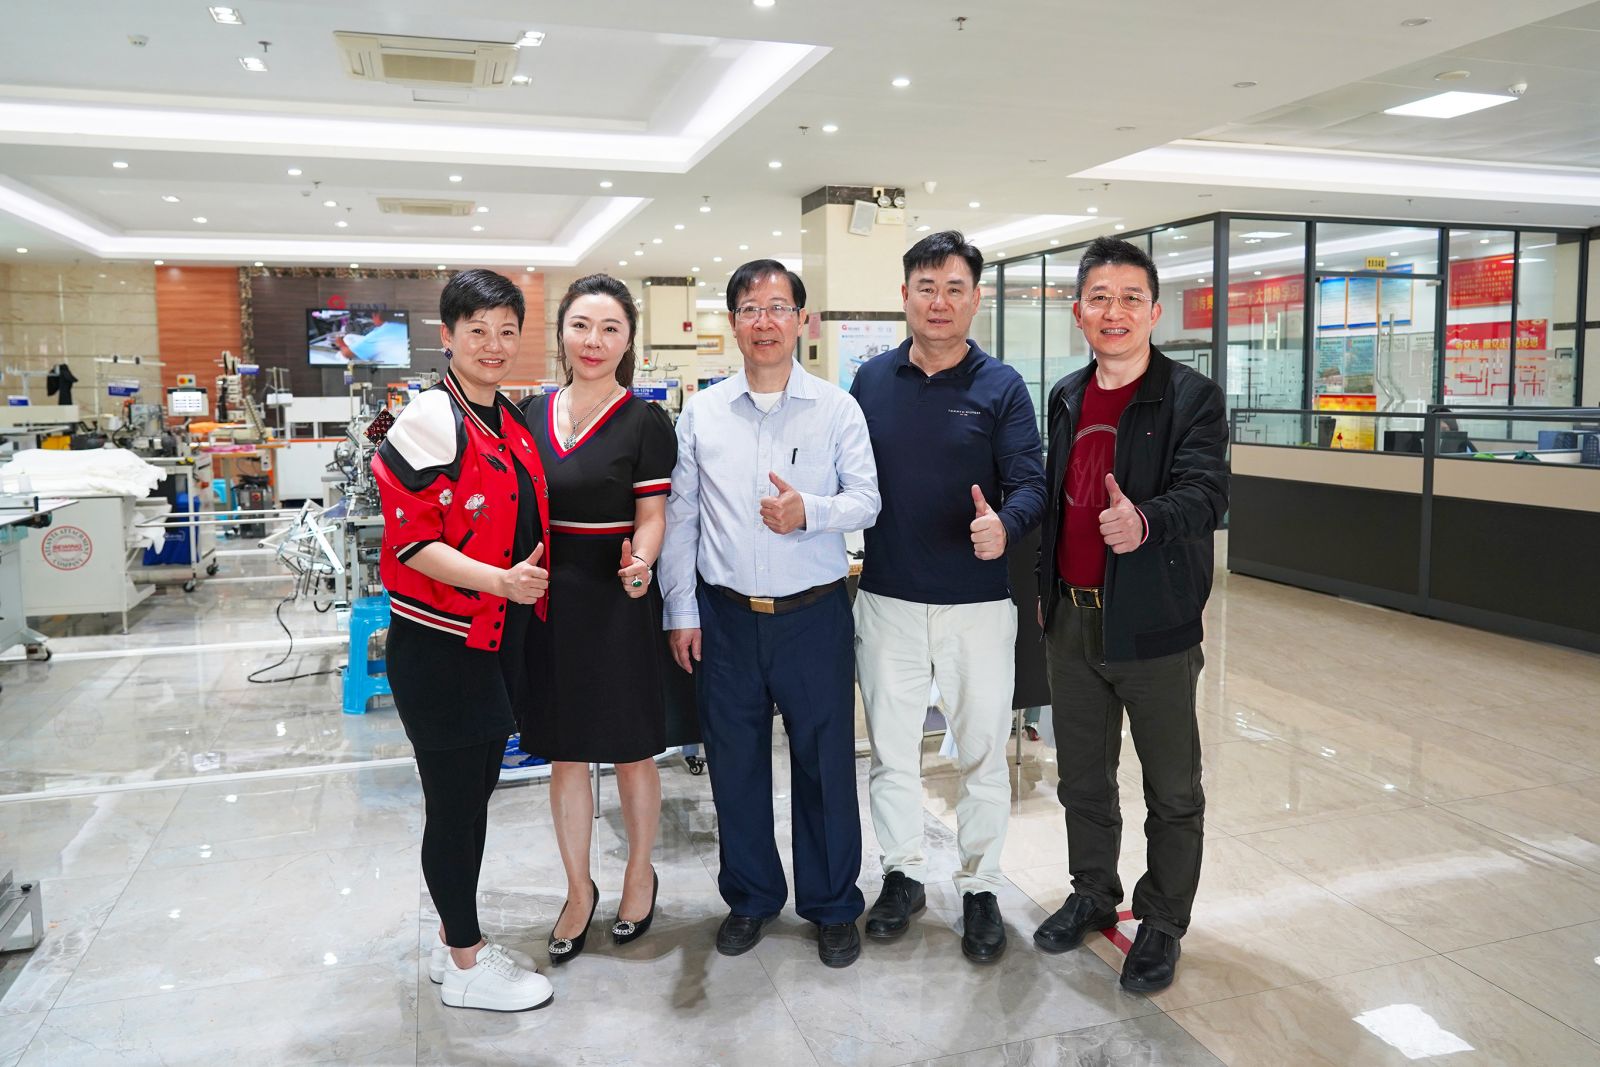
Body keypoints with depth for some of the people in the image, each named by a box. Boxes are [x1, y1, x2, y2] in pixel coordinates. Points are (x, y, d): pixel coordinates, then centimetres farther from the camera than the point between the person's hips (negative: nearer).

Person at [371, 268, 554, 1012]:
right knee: (455, 802, 4)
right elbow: (410, 539, -20)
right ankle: (466, 966, 21)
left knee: (475, 793, 17)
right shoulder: (429, 422, -15)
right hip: (440, 643, -8)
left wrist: (525, 586, 10)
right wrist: (499, 581, -29)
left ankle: (456, 941, 34)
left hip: (499, 639, 8)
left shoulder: (511, 424, 10)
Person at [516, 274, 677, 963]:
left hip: (617, 605, -4)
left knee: (630, 752, 10)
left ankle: (639, 874, 33)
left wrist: (638, 562, -28)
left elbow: (652, 518, -7)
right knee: (564, 755, 13)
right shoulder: (531, 414, 6)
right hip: (548, 602, 4)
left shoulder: (645, 422, -6)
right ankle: (579, 890, 30)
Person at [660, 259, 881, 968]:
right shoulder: (701, 413, 4)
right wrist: (680, 612, 2)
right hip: (724, 617, 2)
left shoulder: (837, 408, 0)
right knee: (734, 763, 12)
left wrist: (811, 511, -22)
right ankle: (750, 897, 32)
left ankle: (832, 905, 27)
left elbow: (867, 498, -2)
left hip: (814, 615, -1)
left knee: (825, 762, 7)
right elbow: (677, 517, 5)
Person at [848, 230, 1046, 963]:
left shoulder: (1001, 387, -4)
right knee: (890, 746, 14)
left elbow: (1029, 484, -11)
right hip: (887, 599, 3)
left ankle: (980, 887, 27)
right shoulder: (871, 380, 4)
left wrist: (1005, 525, -31)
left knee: (983, 751, 9)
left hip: (978, 602, -2)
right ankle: (903, 873, 32)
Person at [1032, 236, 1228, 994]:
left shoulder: (1192, 397, -9)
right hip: (1072, 620, 5)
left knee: (1172, 790, 9)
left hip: (1154, 625, -5)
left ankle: (1162, 922, 27)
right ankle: (1092, 895, 38)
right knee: (1081, 777, 19)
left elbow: (1204, 493, -23)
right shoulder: (1065, 397, 8)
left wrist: (1145, 522, -43)